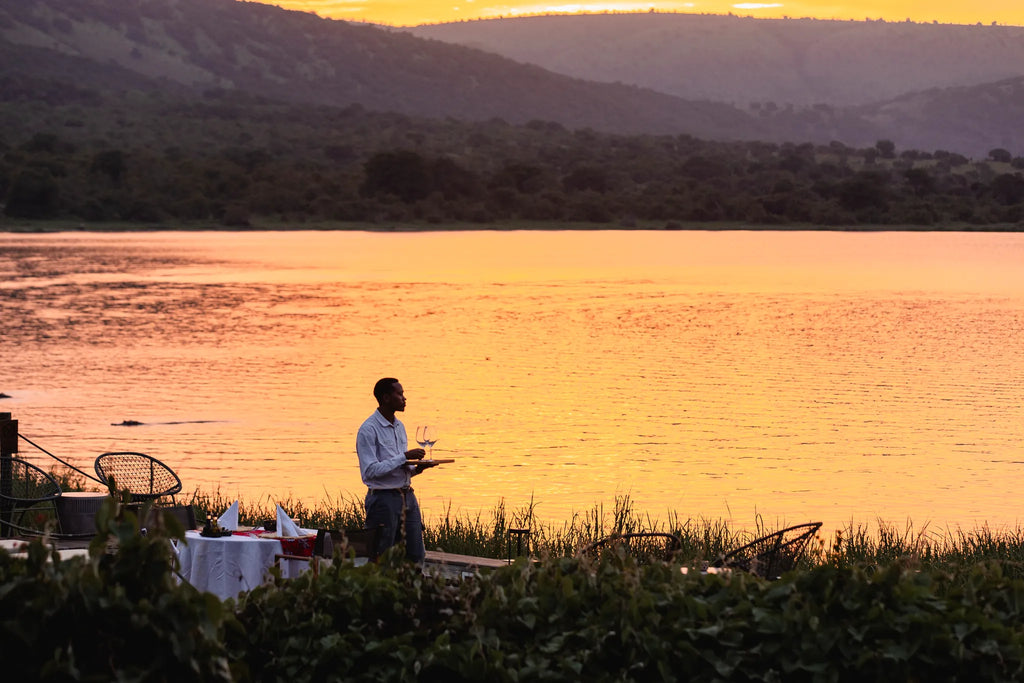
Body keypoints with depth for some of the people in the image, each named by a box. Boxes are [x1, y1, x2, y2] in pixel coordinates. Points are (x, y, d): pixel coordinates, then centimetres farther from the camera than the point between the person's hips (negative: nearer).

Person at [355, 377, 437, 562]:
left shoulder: (400, 426, 15)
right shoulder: (368, 430, -11)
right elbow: (370, 470, -19)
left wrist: (416, 468, 0)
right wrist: (404, 457, -20)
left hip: (407, 497, 8)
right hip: (383, 498, -8)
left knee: (416, 557, 5)